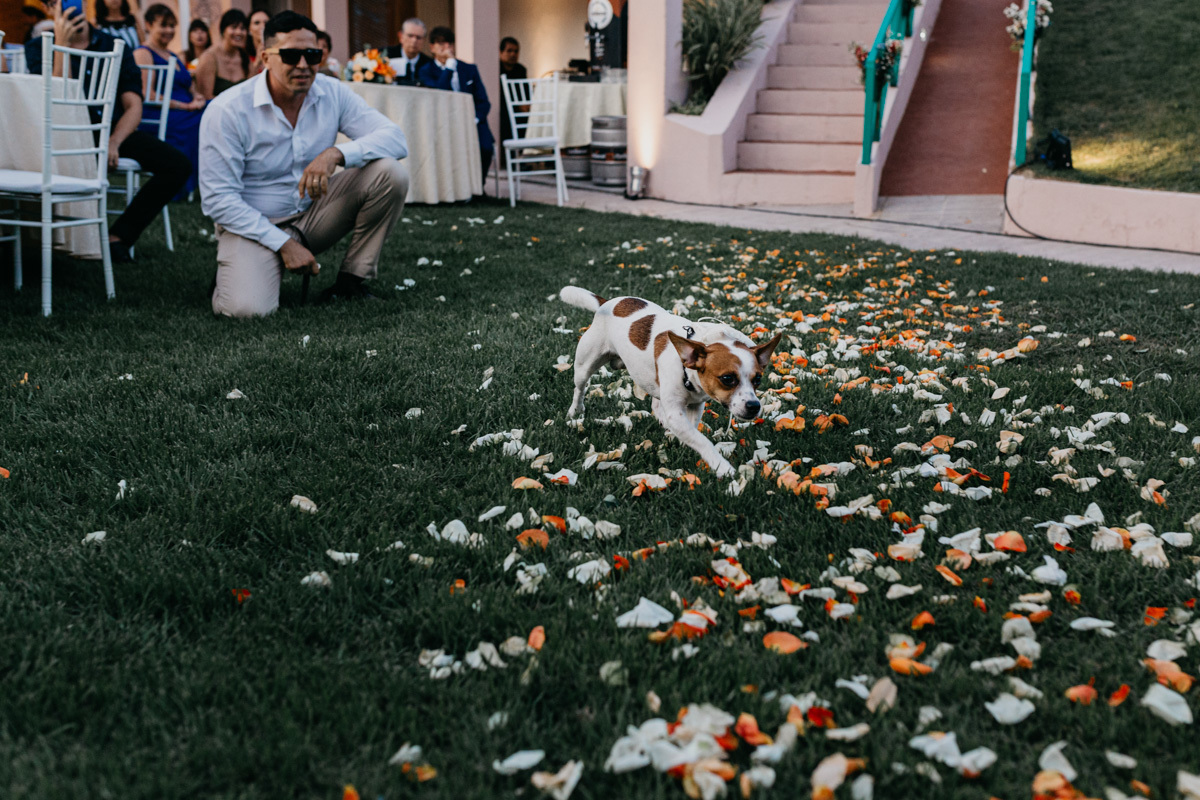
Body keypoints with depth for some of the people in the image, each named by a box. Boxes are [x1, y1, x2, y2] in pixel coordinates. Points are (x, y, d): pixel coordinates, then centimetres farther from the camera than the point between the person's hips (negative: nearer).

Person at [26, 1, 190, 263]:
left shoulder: (114, 48, 9)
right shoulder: (39, 49, 4)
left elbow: (134, 106, 0)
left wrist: (114, 142, -19)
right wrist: (62, 45, -17)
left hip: (115, 128, 3)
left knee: (178, 164, -19)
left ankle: (118, 236, -13)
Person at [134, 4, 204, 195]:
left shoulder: (174, 57, 28)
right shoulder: (143, 53, 1)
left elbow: (190, 88, 25)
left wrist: (197, 99, -1)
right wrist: (185, 106, -15)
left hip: (186, 113, 8)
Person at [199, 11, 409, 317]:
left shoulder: (333, 94, -5)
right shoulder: (227, 111, -15)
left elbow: (396, 139, -13)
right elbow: (217, 198, -15)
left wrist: (336, 154, -32)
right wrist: (283, 244, -22)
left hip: (313, 216, 4)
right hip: (252, 224, -4)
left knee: (389, 172, -17)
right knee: (247, 309, -31)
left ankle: (351, 279, -4)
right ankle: (234, 277, 9)